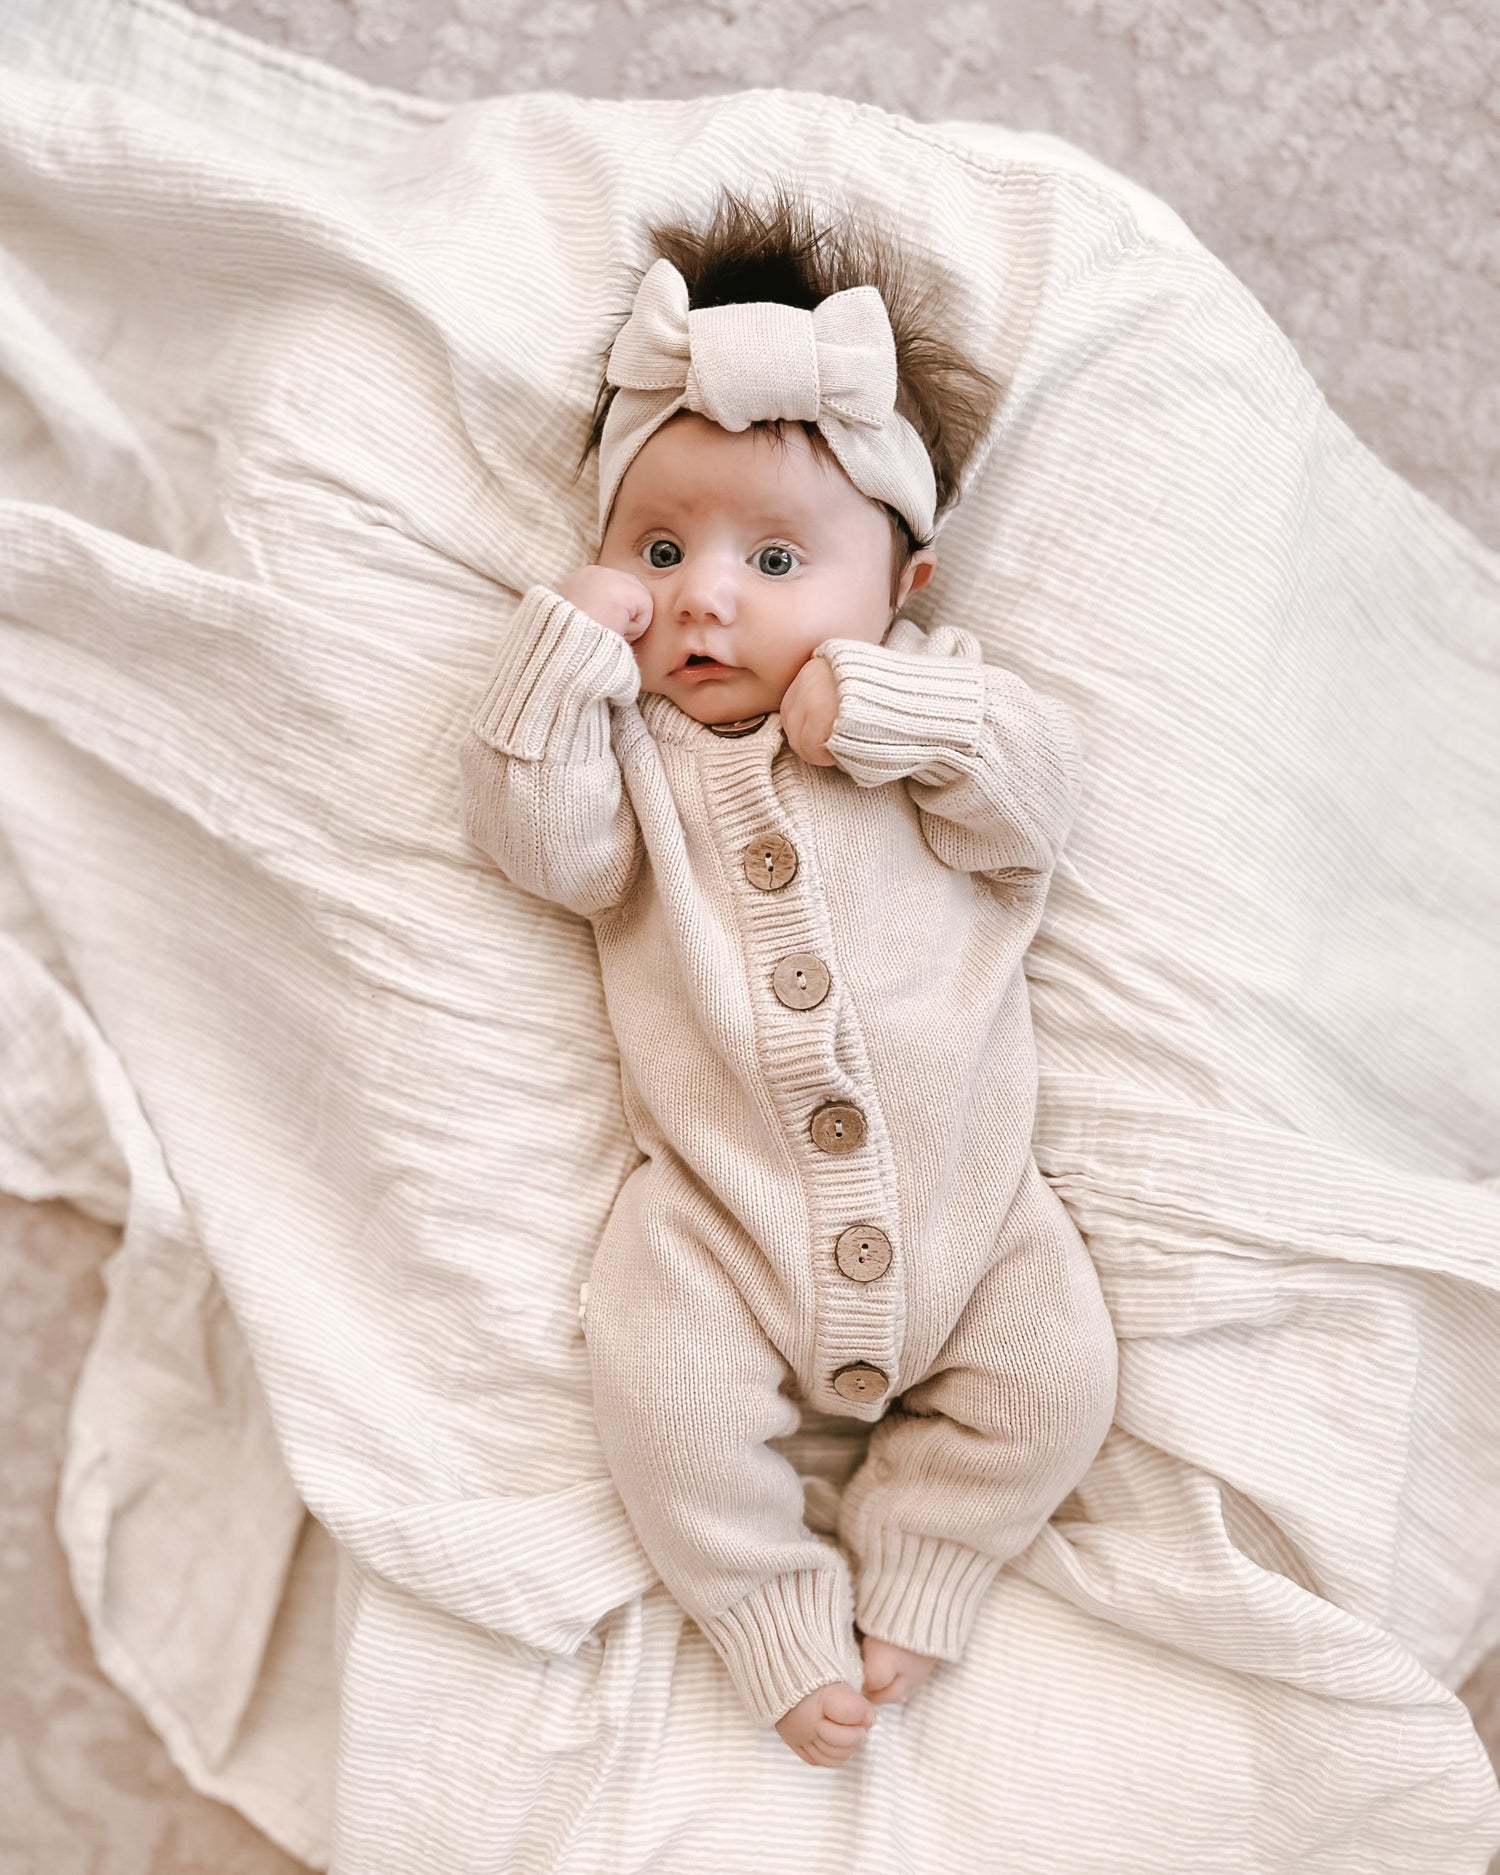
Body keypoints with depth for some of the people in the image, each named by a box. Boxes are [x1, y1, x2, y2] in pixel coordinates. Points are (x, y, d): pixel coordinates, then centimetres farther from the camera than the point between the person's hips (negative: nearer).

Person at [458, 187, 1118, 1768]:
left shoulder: (937, 699, 6)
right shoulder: (629, 742, 4)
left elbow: (1035, 802, -9)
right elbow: (546, 839, -12)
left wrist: (883, 710, -19)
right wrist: (565, 646, -17)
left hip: (958, 1193, 2)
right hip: (729, 1209, -1)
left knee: (1052, 1377, -7)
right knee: (661, 1389, -17)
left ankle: (908, 1579, 16)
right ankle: (783, 1616, 7)